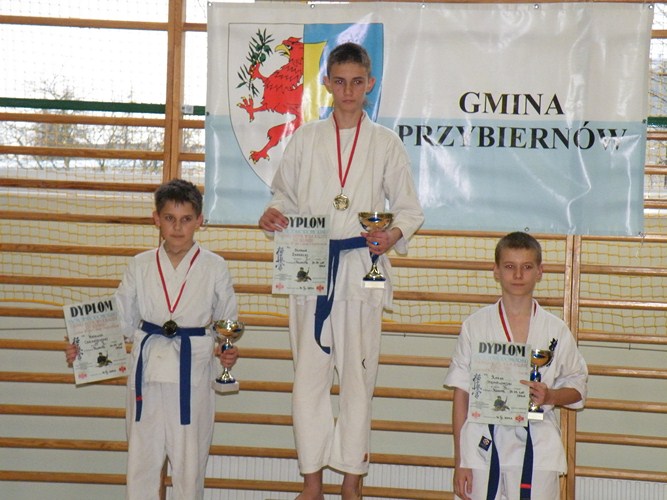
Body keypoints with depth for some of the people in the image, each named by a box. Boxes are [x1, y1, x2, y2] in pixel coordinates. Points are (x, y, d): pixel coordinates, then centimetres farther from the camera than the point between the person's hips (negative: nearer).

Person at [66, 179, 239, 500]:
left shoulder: (214, 267, 0)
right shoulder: (141, 266, 5)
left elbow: (227, 320, 7)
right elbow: (121, 320, 9)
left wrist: (227, 350, -12)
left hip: (193, 369, -2)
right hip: (148, 365, 2)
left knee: (189, 455, 4)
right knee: (142, 452, 7)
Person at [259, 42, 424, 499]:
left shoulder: (386, 144, 5)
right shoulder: (305, 139, 9)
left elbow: (410, 208, 8)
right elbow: (286, 195, 17)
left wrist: (394, 233, -13)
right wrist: (274, 214, -5)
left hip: (362, 270, -1)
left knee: (358, 375, 2)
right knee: (309, 375, 1)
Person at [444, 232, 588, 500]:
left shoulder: (555, 330, 5)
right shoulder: (476, 326, 3)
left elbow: (577, 389, 15)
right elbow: (461, 393, 4)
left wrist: (549, 396, -9)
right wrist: (459, 460, 1)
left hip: (537, 448, 0)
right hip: (484, 445, 0)